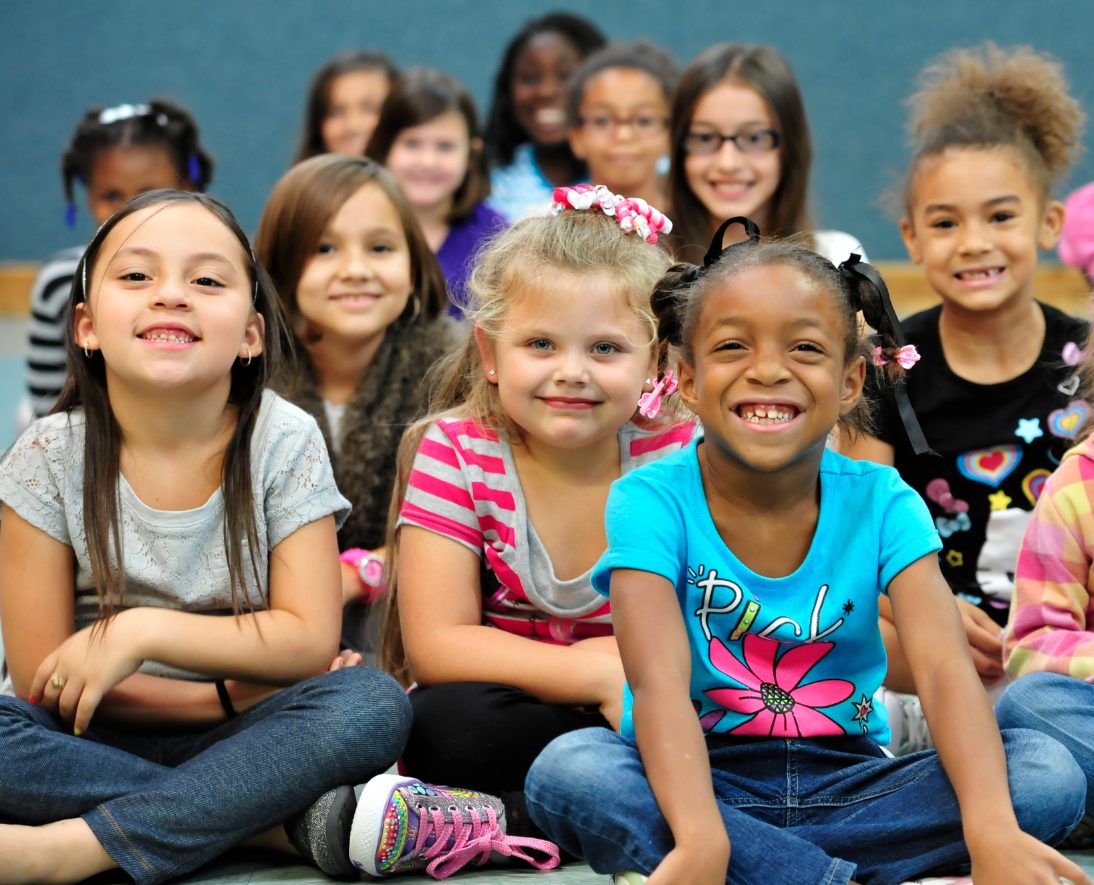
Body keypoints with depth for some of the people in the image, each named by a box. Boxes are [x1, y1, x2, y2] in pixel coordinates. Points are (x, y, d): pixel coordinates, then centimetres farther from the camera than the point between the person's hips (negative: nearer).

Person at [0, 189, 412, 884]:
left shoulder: (285, 443, -6)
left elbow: (310, 641, -10)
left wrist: (144, 631, -21)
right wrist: (234, 693, -13)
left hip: (237, 741, 1)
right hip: (99, 741, 0)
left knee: (374, 706, -29)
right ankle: (286, 821, -27)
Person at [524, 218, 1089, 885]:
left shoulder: (881, 504, -4)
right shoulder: (653, 501, -11)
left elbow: (946, 668, -19)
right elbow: (659, 683, -25)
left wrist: (992, 829, -38)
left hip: (847, 782, 2)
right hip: (704, 780, -2)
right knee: (568, 770, -34)